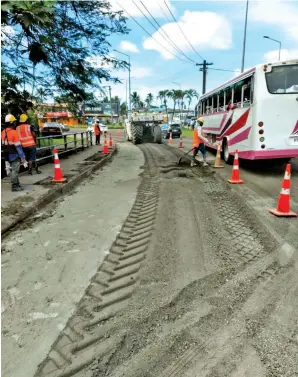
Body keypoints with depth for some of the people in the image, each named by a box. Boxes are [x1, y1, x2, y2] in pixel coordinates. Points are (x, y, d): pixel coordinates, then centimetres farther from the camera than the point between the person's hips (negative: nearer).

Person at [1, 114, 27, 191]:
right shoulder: (14, 132, -17)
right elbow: (18, 146, -18)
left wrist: (5, 155, 21)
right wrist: (22, 157, -14)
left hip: (7, 155, 8)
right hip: (15, 155, -8)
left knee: (14, 170, 18)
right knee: (15, 171, -1)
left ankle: (16, 184, 28)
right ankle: (14, 186, 4)